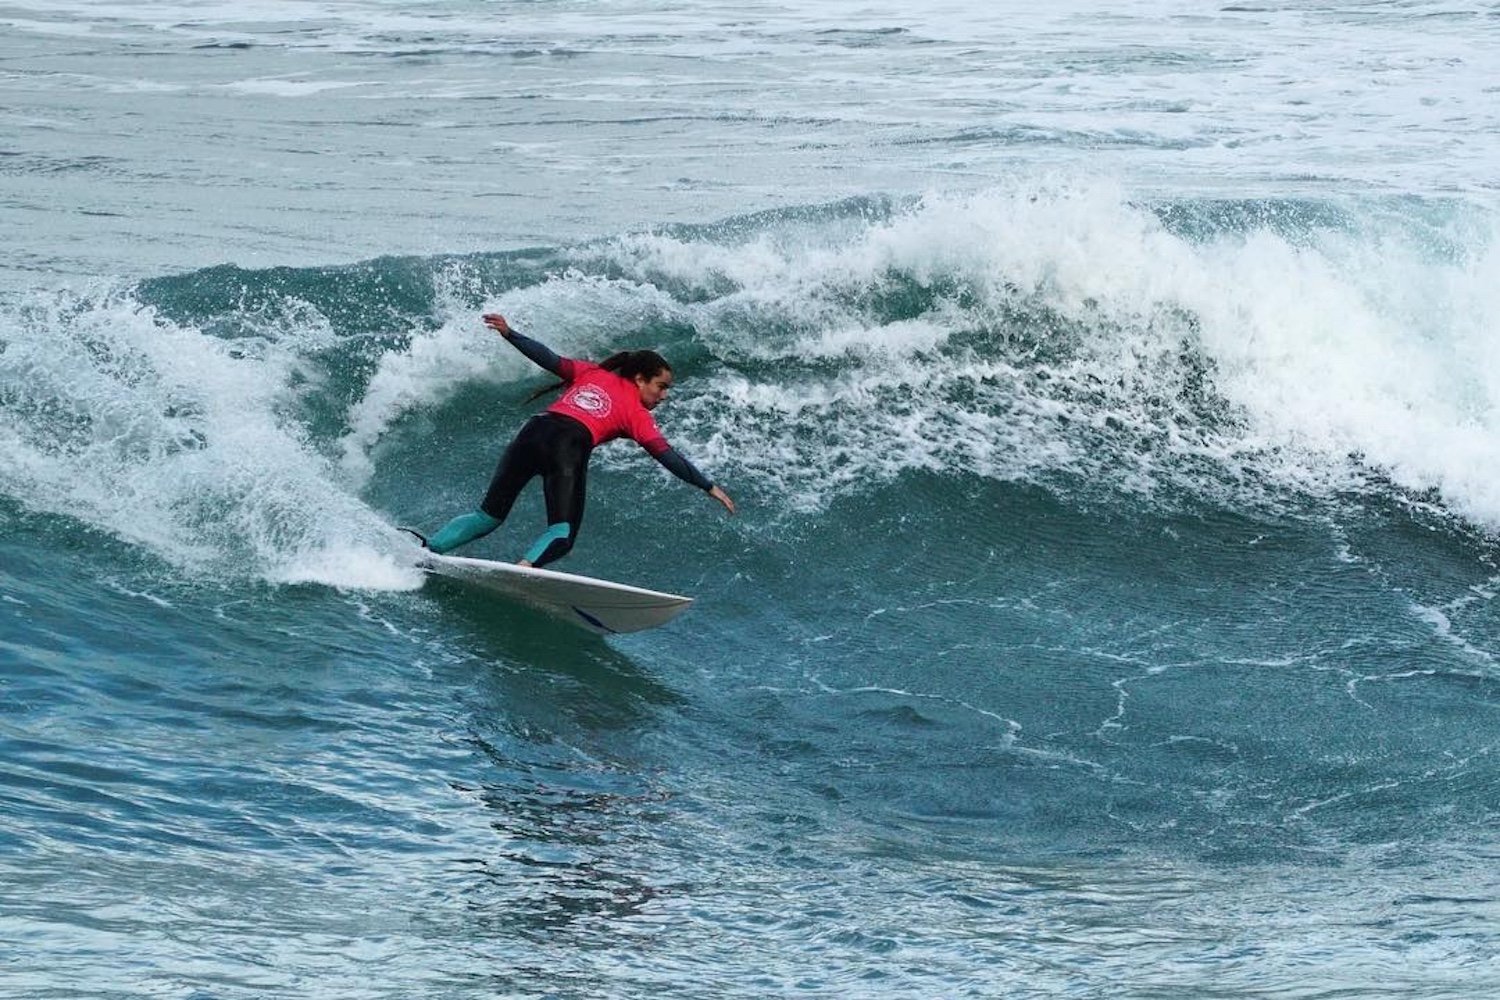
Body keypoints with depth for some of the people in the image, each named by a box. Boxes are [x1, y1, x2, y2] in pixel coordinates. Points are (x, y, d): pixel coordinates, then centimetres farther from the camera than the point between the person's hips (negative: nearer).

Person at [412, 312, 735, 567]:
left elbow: (551, 360, 17)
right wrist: (709, 487, 8)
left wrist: (509, 333, 21)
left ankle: (427, 548, 4)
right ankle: (526, 567, -38)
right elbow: (667, 456, 7)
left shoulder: (592, 373, 26)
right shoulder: (637, 414, 15)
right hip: (571, 445, -5)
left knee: (489, 516, 15)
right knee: (563, 534, -10)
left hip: (536, 430, 5)